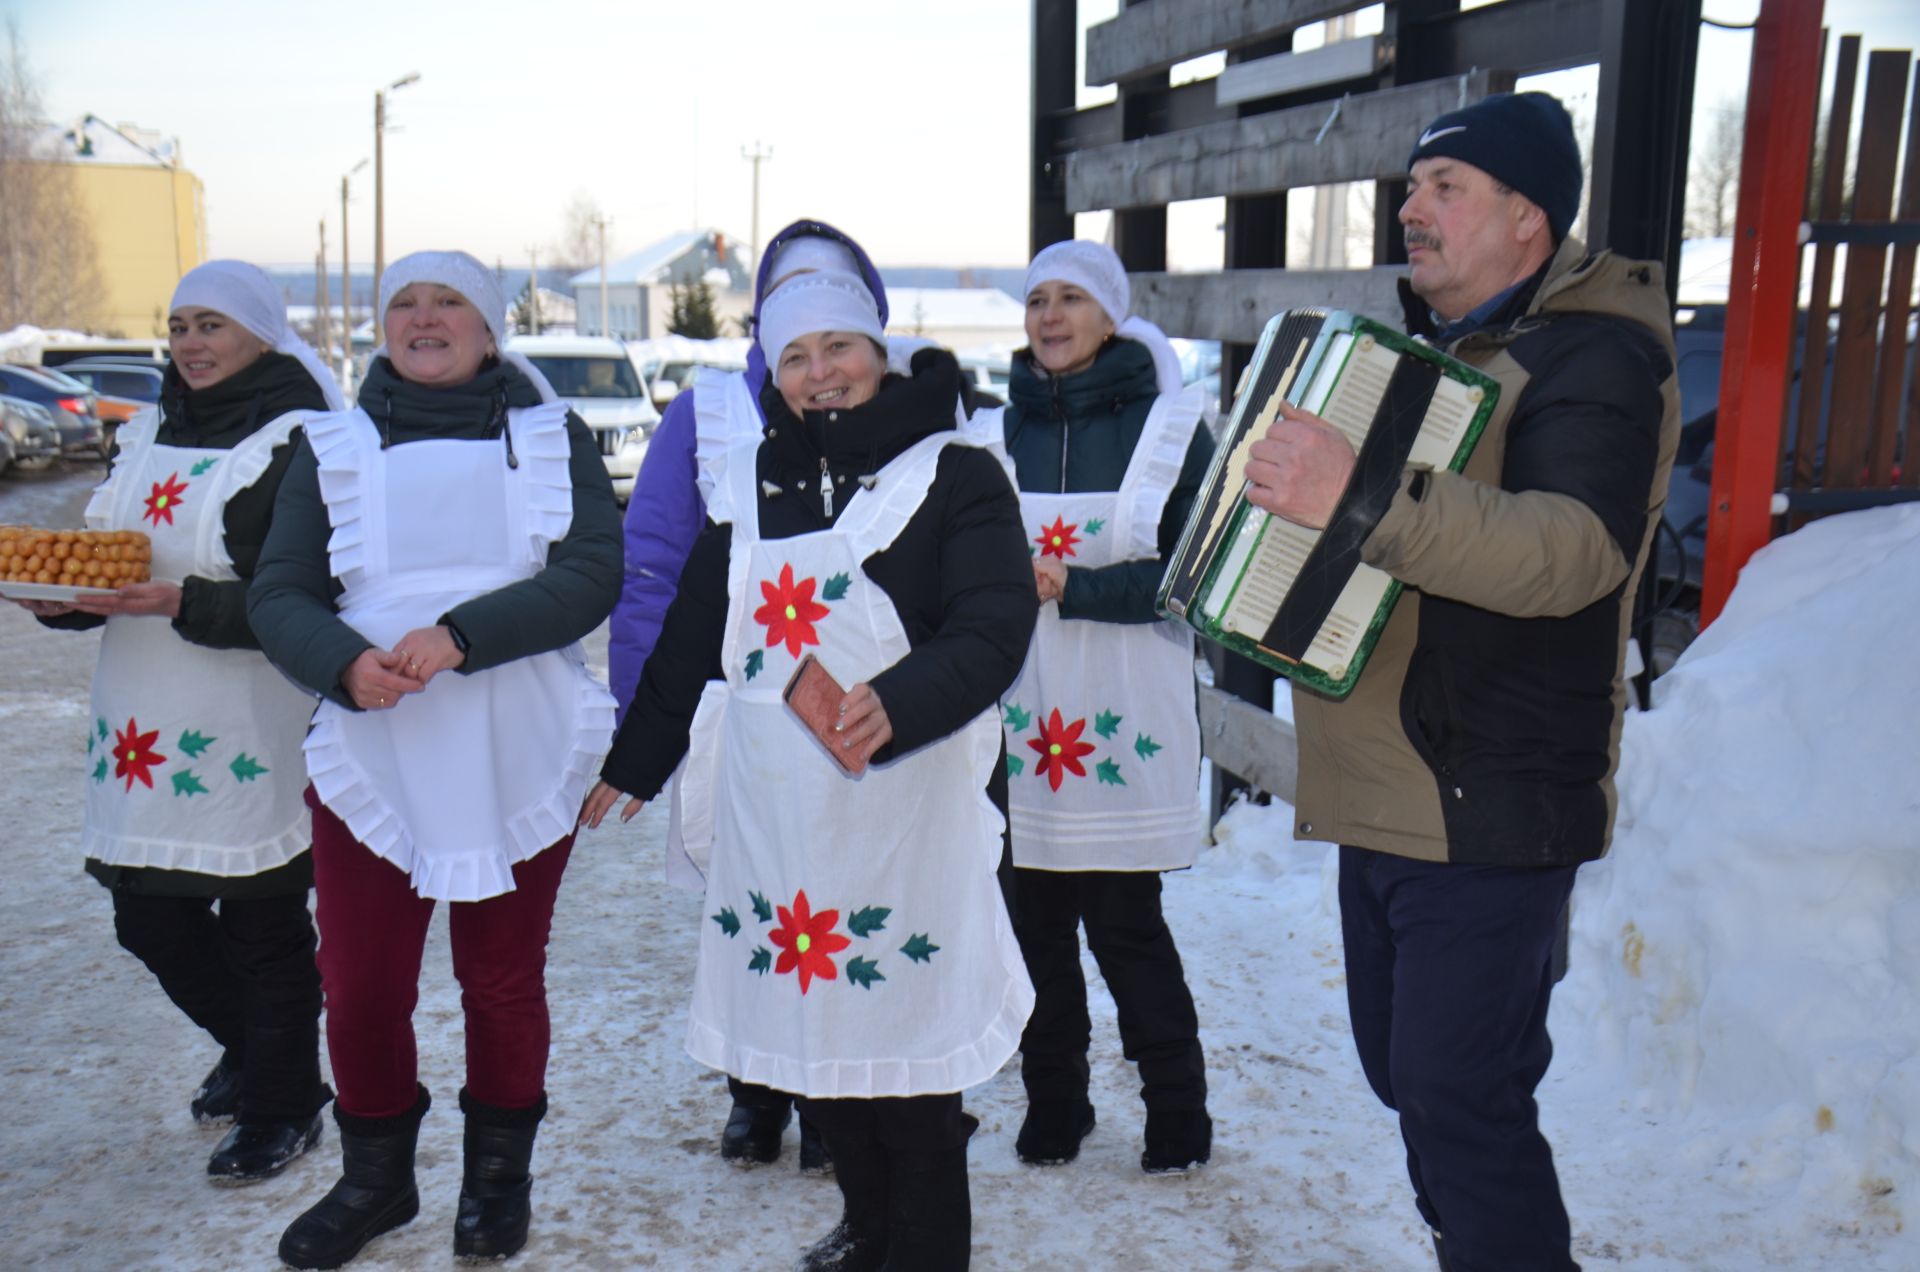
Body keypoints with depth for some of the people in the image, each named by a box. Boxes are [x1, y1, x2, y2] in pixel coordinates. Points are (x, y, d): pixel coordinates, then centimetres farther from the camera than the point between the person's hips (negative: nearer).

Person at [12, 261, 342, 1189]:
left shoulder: (295, 448, -9)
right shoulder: (148, 433, 14)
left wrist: (186, 603, -26)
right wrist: (60, 596, -1)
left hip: (248, 732, -7)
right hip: (142, 726, 7)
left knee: (263, 924, 3)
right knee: (148, 917, 14)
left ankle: (279, 1108, 23)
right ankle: (252, 1049, 39)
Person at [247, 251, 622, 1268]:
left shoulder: (552, 438, 4)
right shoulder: (333, 447, 9)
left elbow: (593, 574, -9)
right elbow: (277, 594, 2)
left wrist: (461, 634, -22)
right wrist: (345, 663, -20)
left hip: (521, 754, -1)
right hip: (372, 753, 2)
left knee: (503, 979, 9)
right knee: (359, 984, 5)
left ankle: (498, 1174, 31)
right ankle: (375, 1177, 30)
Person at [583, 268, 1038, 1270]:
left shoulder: (954, 471, -2)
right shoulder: (750, 480, 12)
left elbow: (994, 626, -14)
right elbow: (692, 632, 20)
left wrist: (897, 703, -32)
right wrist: (633, 762, 26)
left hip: (907, 807, -5)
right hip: (772, 803, 5)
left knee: (906, 1038, -1)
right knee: (807, 1022, 13)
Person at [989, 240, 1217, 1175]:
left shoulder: (1167, 424, 0)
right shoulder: (1002, 428, 11)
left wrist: (1072, 588, -17)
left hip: (1124, 720, -4)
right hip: (1021, 718, 4)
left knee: (1125, 925, 0)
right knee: (1035, 923, 8)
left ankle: (1178, 1113, 17)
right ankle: (1052, 1107, 24)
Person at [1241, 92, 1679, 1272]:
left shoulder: (1595, 358, -12)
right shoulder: (1429, 346, 17)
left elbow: (1576, 547, -31)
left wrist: (1368, 500, -44)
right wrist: (1293, 479, 14)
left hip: (1490, 807, -9)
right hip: (1388, 796, 9)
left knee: (1460, 1095, -7)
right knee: (1408, 1071, 18)